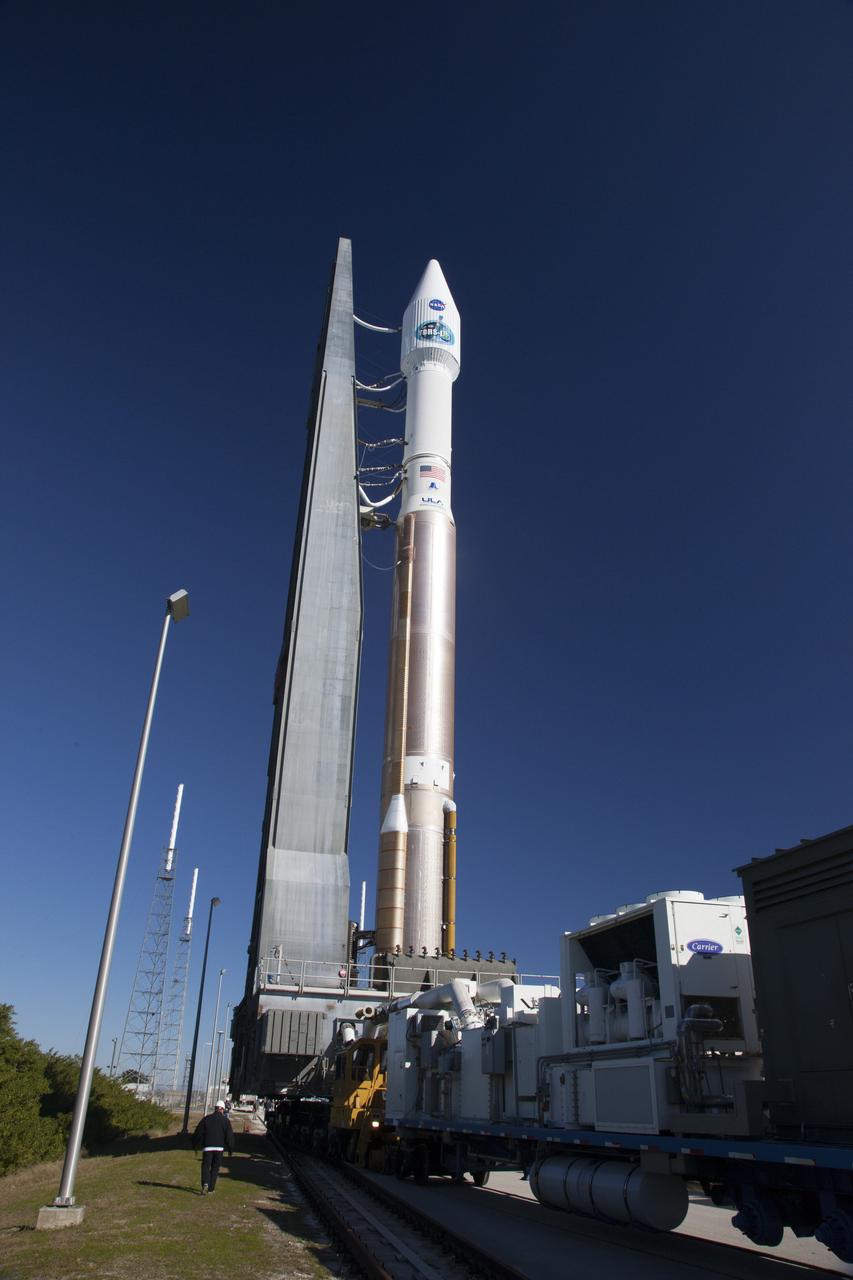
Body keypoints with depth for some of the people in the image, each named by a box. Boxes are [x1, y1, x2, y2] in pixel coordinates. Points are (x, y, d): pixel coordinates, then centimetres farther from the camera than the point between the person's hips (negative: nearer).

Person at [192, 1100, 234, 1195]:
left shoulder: (206, 1119, 5)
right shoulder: (226, 1121, 4)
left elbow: (198, 1133, 5)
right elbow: (230, 1136, 1)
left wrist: (195, 1146, 15)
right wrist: (230, 1149, 9)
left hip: (207, 1147, 0)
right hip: (219, 1148, 0)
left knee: (205, 1166, 4)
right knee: (215, 1168, 12)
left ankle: (205, 1184, -19)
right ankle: (211, 1188, 12)